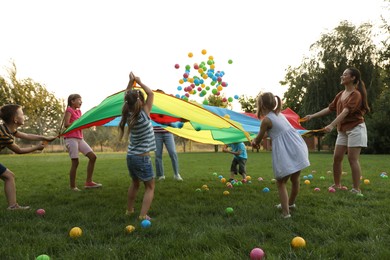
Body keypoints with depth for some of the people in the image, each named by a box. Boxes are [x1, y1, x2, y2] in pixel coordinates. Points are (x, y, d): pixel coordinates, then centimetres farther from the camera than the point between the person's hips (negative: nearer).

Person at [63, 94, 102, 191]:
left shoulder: (79, 111, 18)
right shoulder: (69, 110, -4)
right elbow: (66, 124, -15)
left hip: (80, 138, 8)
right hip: (71, 138, -8)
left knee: (93, 157, 0)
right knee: (75, 162, -6)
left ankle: (88, 182, 5)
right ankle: (73, 187, 6)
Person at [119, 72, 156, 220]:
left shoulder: (128, 115, 0)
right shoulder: (144, 114, -15)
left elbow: (127, 98, 16)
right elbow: (151, 94, -4)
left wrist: (131, 82, 12)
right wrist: (139, 82, 5)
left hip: (130, 156, 7)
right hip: (142, 157, -6)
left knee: (135, 183, 25)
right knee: (150, 186, 5)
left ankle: (129, 210, 35)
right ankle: (143, 215, -6)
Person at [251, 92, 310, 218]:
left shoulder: (266, 120, -5)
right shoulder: (280, 114, 17)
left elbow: (258, 140, 5)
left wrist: (253, 142, 27)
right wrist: (258, 138, 31)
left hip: (285, 153, -7)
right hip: (298, 147, 8)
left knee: (281, 183, 5)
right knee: (295, 179, 22)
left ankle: (286, 212, -2)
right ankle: (290, 203, 43)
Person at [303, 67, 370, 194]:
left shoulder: (356, 94, -14)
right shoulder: (340, 94, 11)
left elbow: (345, 112, -26)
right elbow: (330, 108, 15)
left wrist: (332, 125, -36)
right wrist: (312, 116, 11)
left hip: (355, 128, -8)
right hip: (343, 130, 8)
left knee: (352, 159, -8)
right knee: (337, 157, 7)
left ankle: (356, 189, -1)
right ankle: (337, 184, 19)